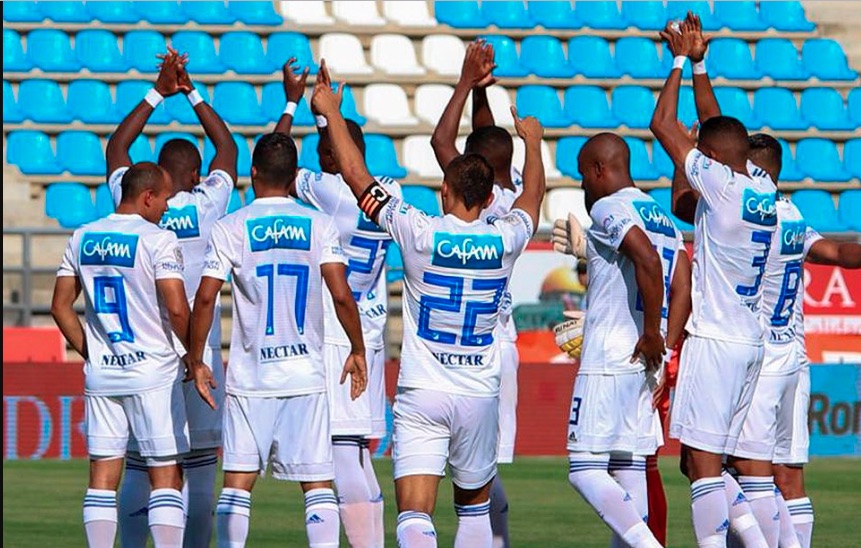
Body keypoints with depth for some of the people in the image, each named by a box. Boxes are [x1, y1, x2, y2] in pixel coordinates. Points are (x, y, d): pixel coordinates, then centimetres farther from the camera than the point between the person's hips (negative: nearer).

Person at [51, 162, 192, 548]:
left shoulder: (82, 239, 6)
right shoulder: (157, 241, -11)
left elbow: (61, 307, 8)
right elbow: (176, 310, -18)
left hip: (101, 373, 5)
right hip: (153, 373, -5)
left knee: (103, 477, 6)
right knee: (165, 477, 0)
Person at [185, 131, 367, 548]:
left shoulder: (231, 228, -1)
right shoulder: (320, 226, 1)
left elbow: (205, 298, -7)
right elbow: (341, 295, -7)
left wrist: (196, 361, 4)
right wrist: (357, 351, 6)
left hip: (250, 375, -1)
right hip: (306, 373, 1)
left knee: (238, 480, 5)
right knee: (317, 482, 2)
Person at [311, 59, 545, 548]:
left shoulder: (421, 234, -11)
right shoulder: (504, 241, -2)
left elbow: (357, 177, -2)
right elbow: (533, 196, 21)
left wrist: (332, 112, 10)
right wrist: (533, 141, 40)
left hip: (422, 396, -3)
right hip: (480, 396, 3)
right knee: (475, 506, 22)